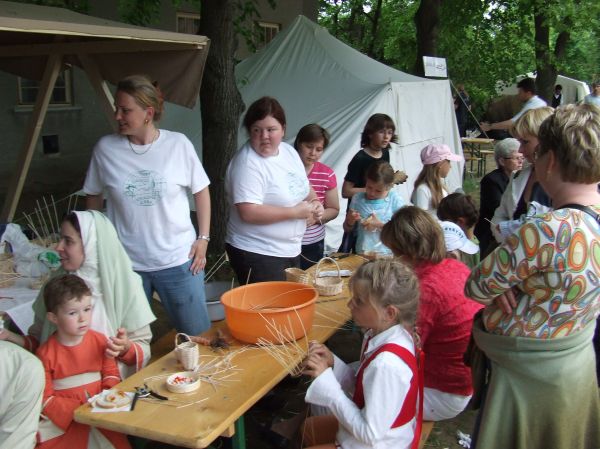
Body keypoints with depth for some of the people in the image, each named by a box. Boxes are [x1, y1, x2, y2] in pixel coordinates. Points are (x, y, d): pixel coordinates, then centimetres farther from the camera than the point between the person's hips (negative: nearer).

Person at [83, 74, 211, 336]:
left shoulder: (178, 144, -7)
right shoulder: (105, 149, -4)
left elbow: (201, 191, 3)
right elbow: (93, 197, 9)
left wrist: (203, 238, 0)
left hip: (178, 261, -1)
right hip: (124, 264, 1)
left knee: (197, 335, 11)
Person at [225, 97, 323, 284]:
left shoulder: (289, 151, 5)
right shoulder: (247, 164, -20)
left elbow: (304, 186, 19)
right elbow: (249, 213, -28)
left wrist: (315, 203, -2)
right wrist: (295, 212, -22)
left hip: (291, 251, 9)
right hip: (256, 255, -8)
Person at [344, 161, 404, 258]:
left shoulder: (395, 200, -1)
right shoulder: (357, 199, 4)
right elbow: (347, 229, 13)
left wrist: (380, 224, -10)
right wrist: (350, 221, -8)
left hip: (386, 254, -2)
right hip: (362, 253, 2)